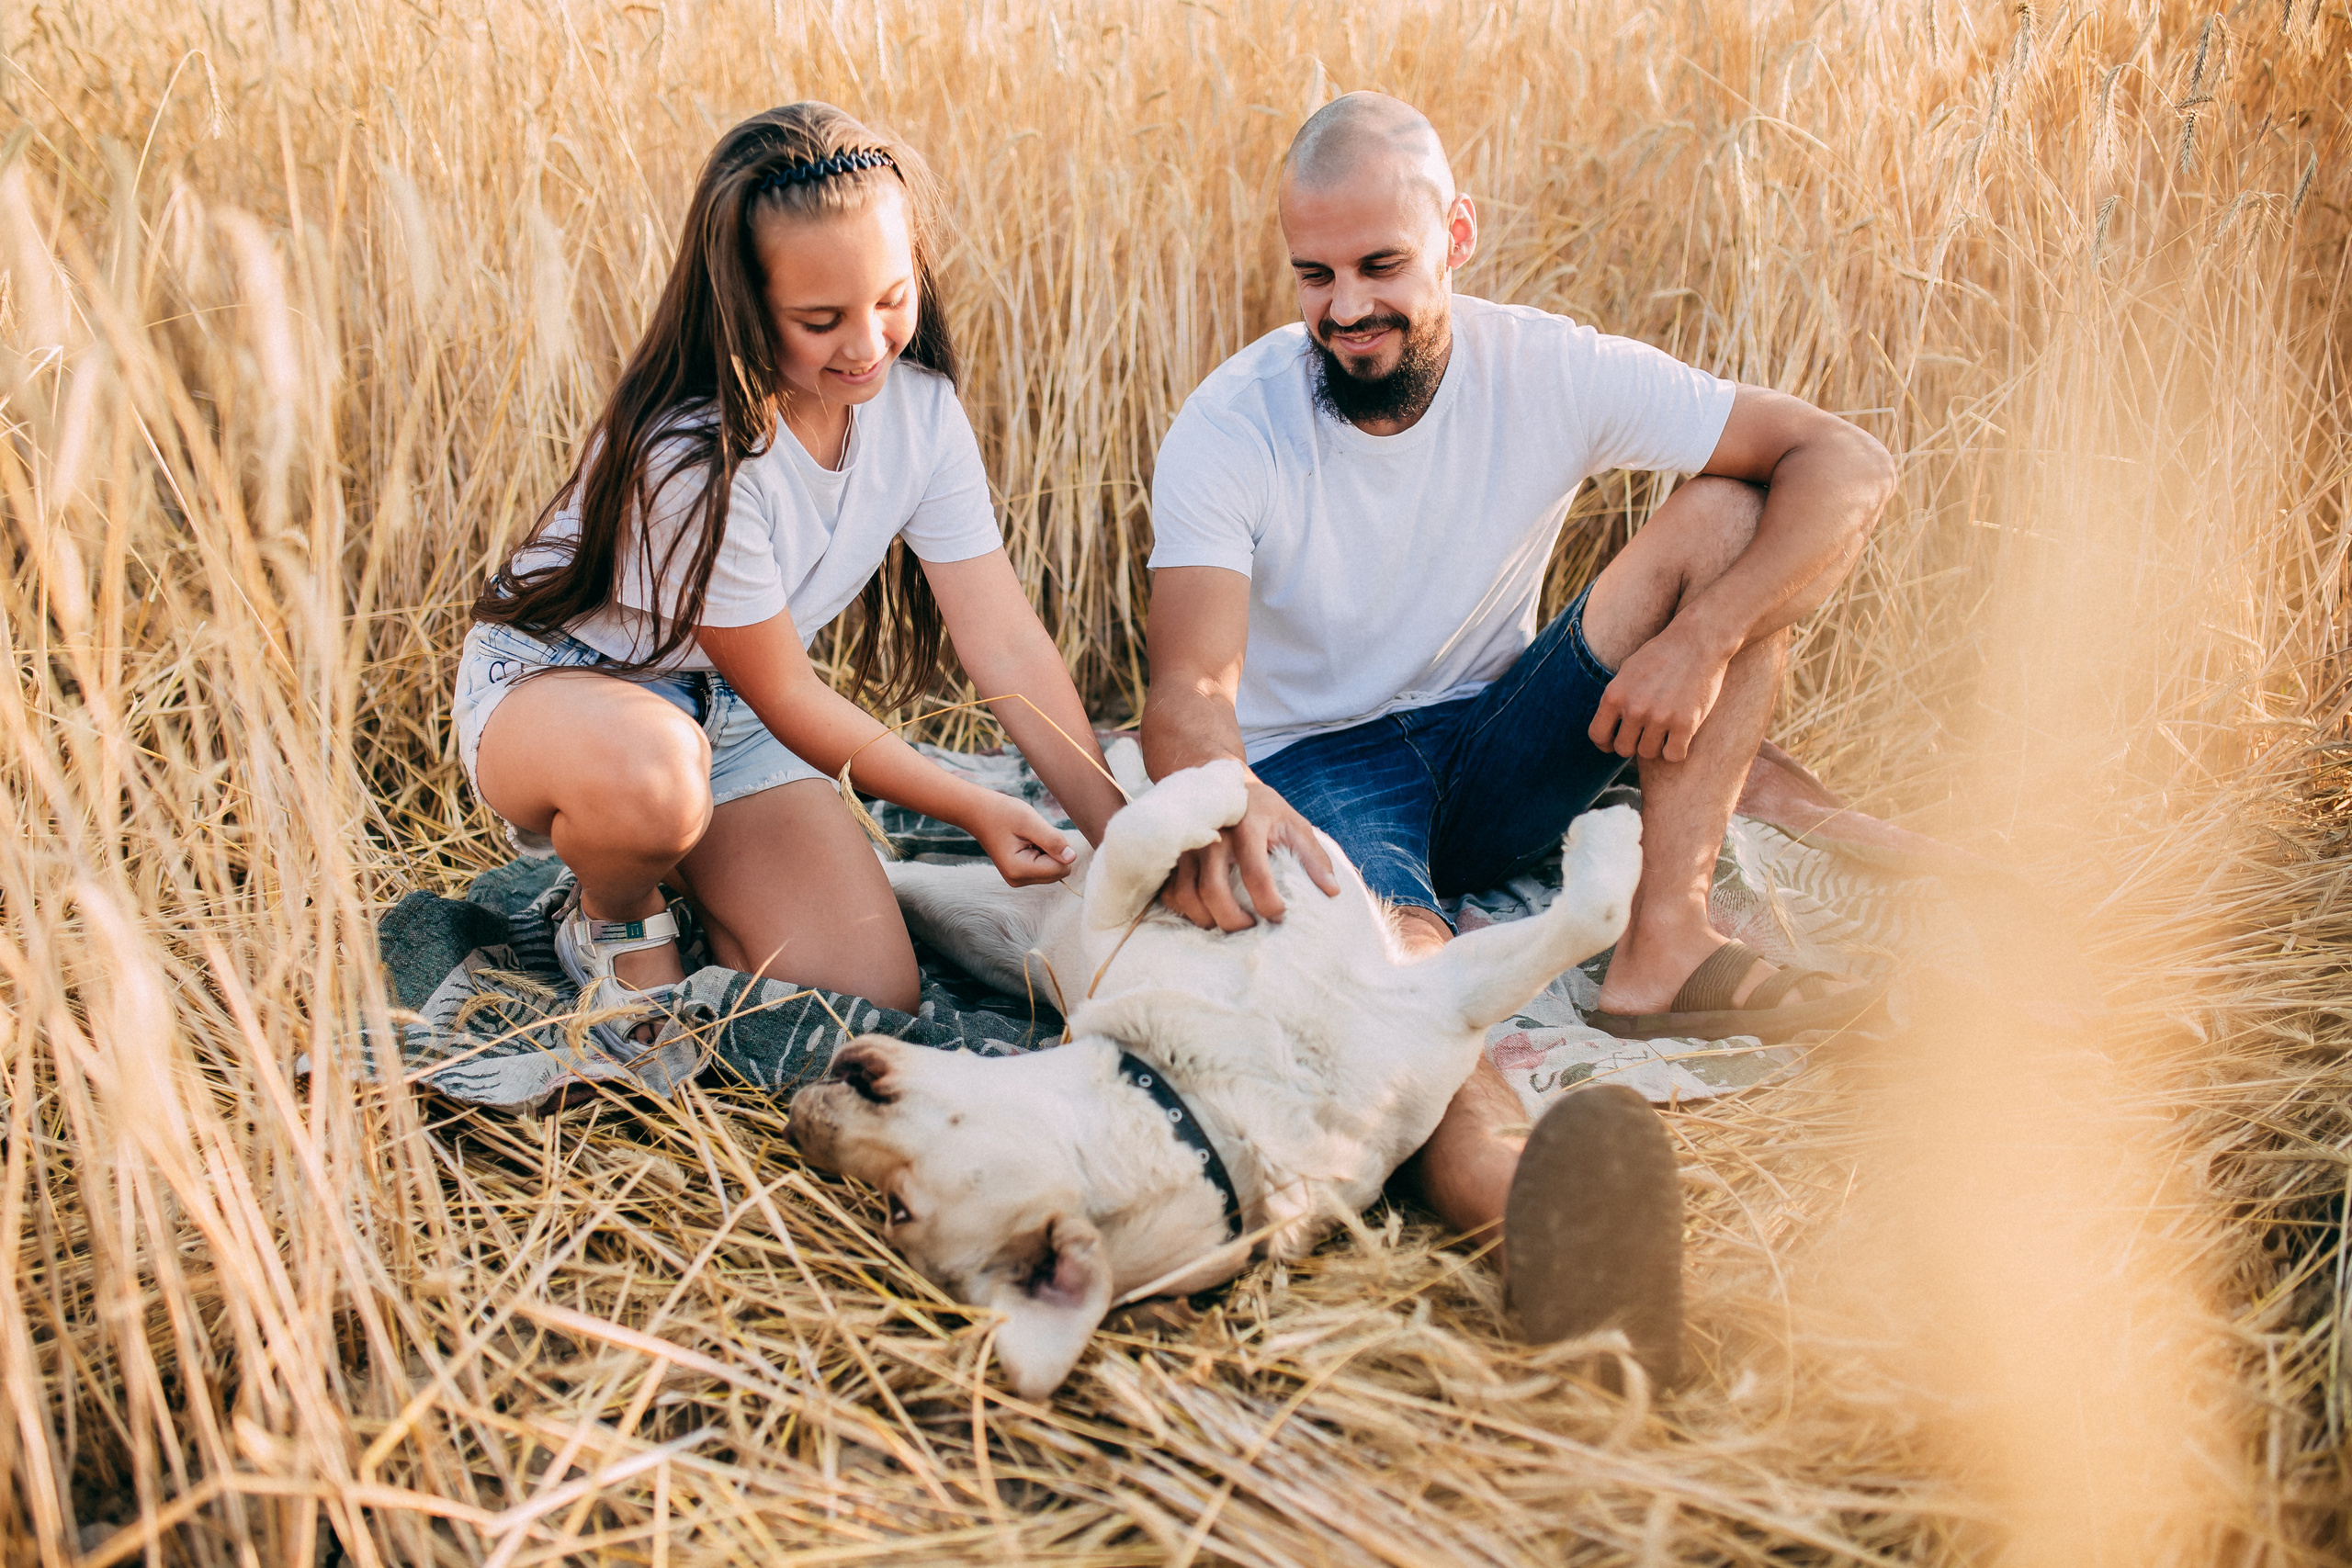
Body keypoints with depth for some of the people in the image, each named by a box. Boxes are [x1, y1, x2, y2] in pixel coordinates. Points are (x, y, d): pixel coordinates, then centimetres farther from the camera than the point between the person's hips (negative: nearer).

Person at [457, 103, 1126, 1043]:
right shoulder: (691, 453, -31)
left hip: (735, 717, 5)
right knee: (650, 773, -43)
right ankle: (617, 920, -6)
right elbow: (786, 697, -21)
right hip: (559, 678, -5)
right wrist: (974, 812, -19)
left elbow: (1008, 644, -11)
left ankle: (682, 869, 16)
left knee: (872, 1001, -12)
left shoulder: (921, 410, -12)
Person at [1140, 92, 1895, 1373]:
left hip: (1500, 751, 4)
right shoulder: (1226, 429, -14)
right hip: (1317, 771, -3)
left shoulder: (1550, 371, -9)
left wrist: (1701, 640, -26)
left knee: (1734, 509, -15)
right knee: (1393, 949, -39)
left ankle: (1663, 948, -26)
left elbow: (1849, 465, -10)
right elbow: (1189, 683, -28)